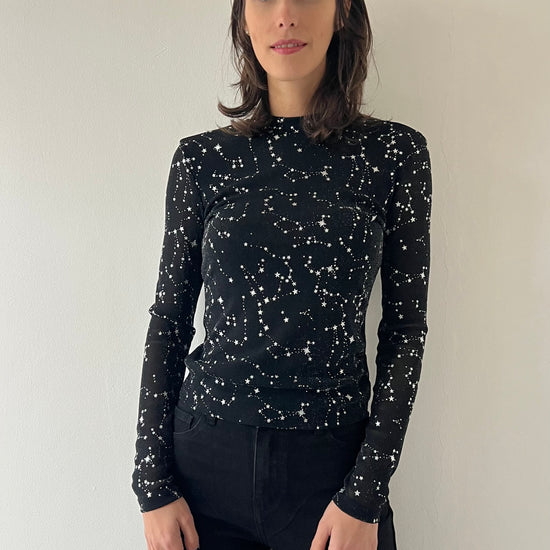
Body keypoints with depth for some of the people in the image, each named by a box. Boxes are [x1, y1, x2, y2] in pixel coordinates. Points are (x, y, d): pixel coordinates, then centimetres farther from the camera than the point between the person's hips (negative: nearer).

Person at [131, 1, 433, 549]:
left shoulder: (395, 152, -3)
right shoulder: (202, 159, 0)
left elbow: (405, 328, -3)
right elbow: (169, 321, 2)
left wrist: (366, 494, -7)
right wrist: (154, 484, 0)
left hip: (332, 464, -1)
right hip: (206, 460, 2)